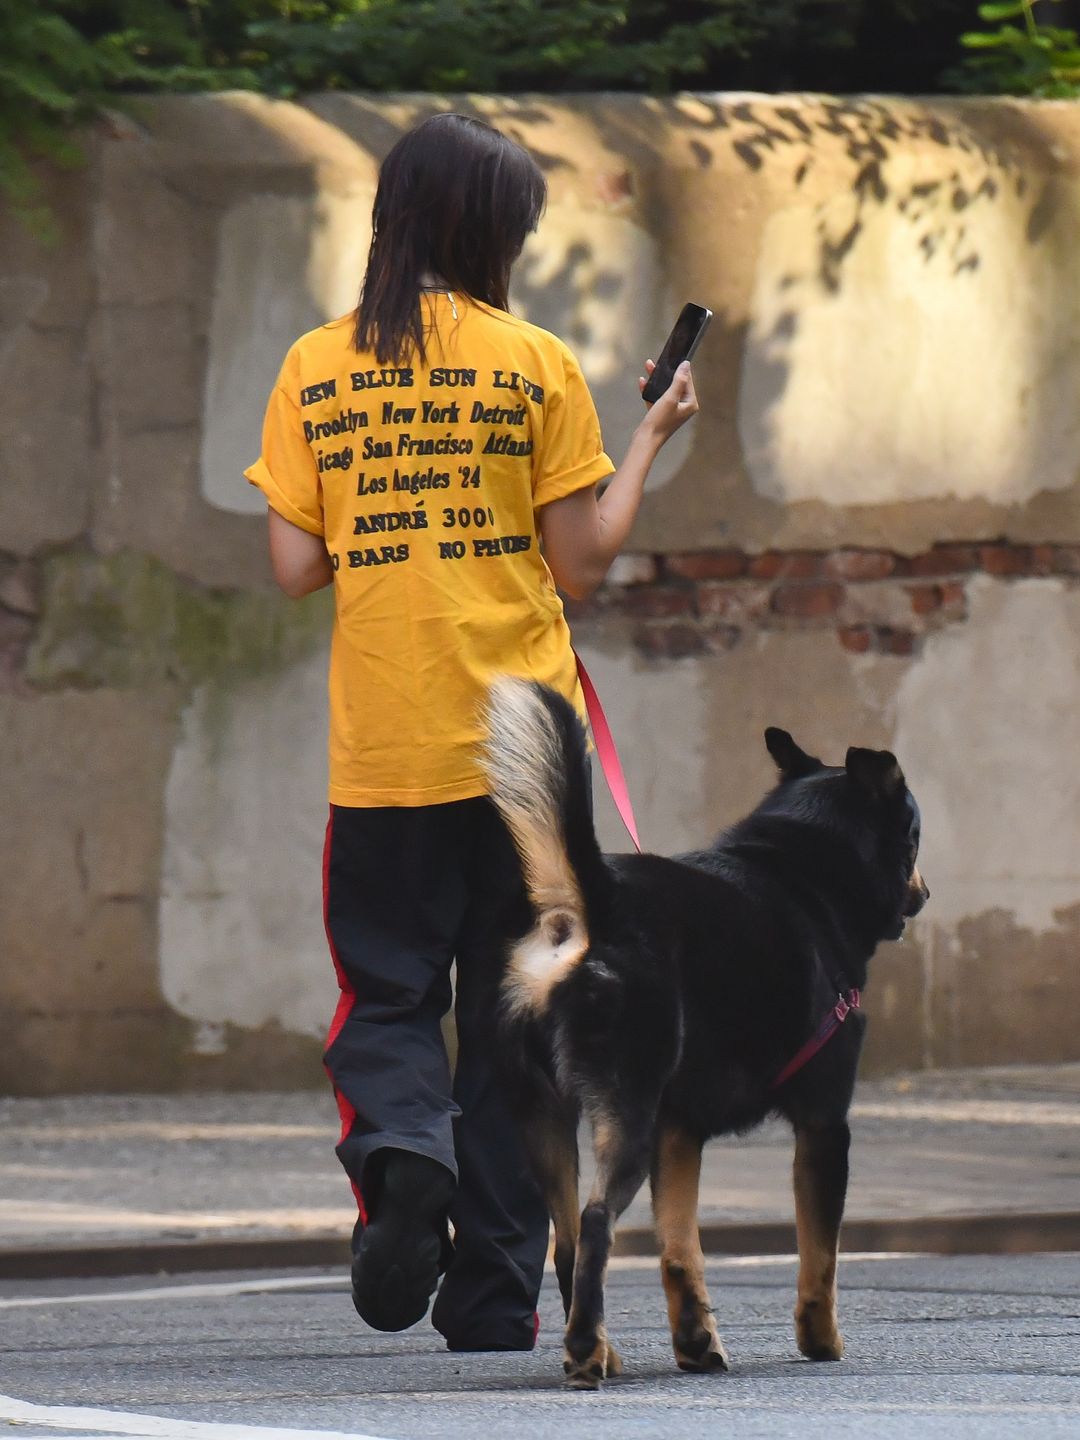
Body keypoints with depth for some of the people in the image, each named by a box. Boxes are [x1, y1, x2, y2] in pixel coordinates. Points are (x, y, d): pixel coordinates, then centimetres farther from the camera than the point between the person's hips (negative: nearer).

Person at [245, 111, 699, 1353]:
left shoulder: (317, 370, 1)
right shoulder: (535, 366, -4)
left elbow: (294, 568, 1)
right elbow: (582, 562, -1)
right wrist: (650, 441, 11)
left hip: (381, 751, 1)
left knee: (386, 995, 10)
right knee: (513, 1018, 8)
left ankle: (402, 1152, -21)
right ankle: (496, 1290, 8)